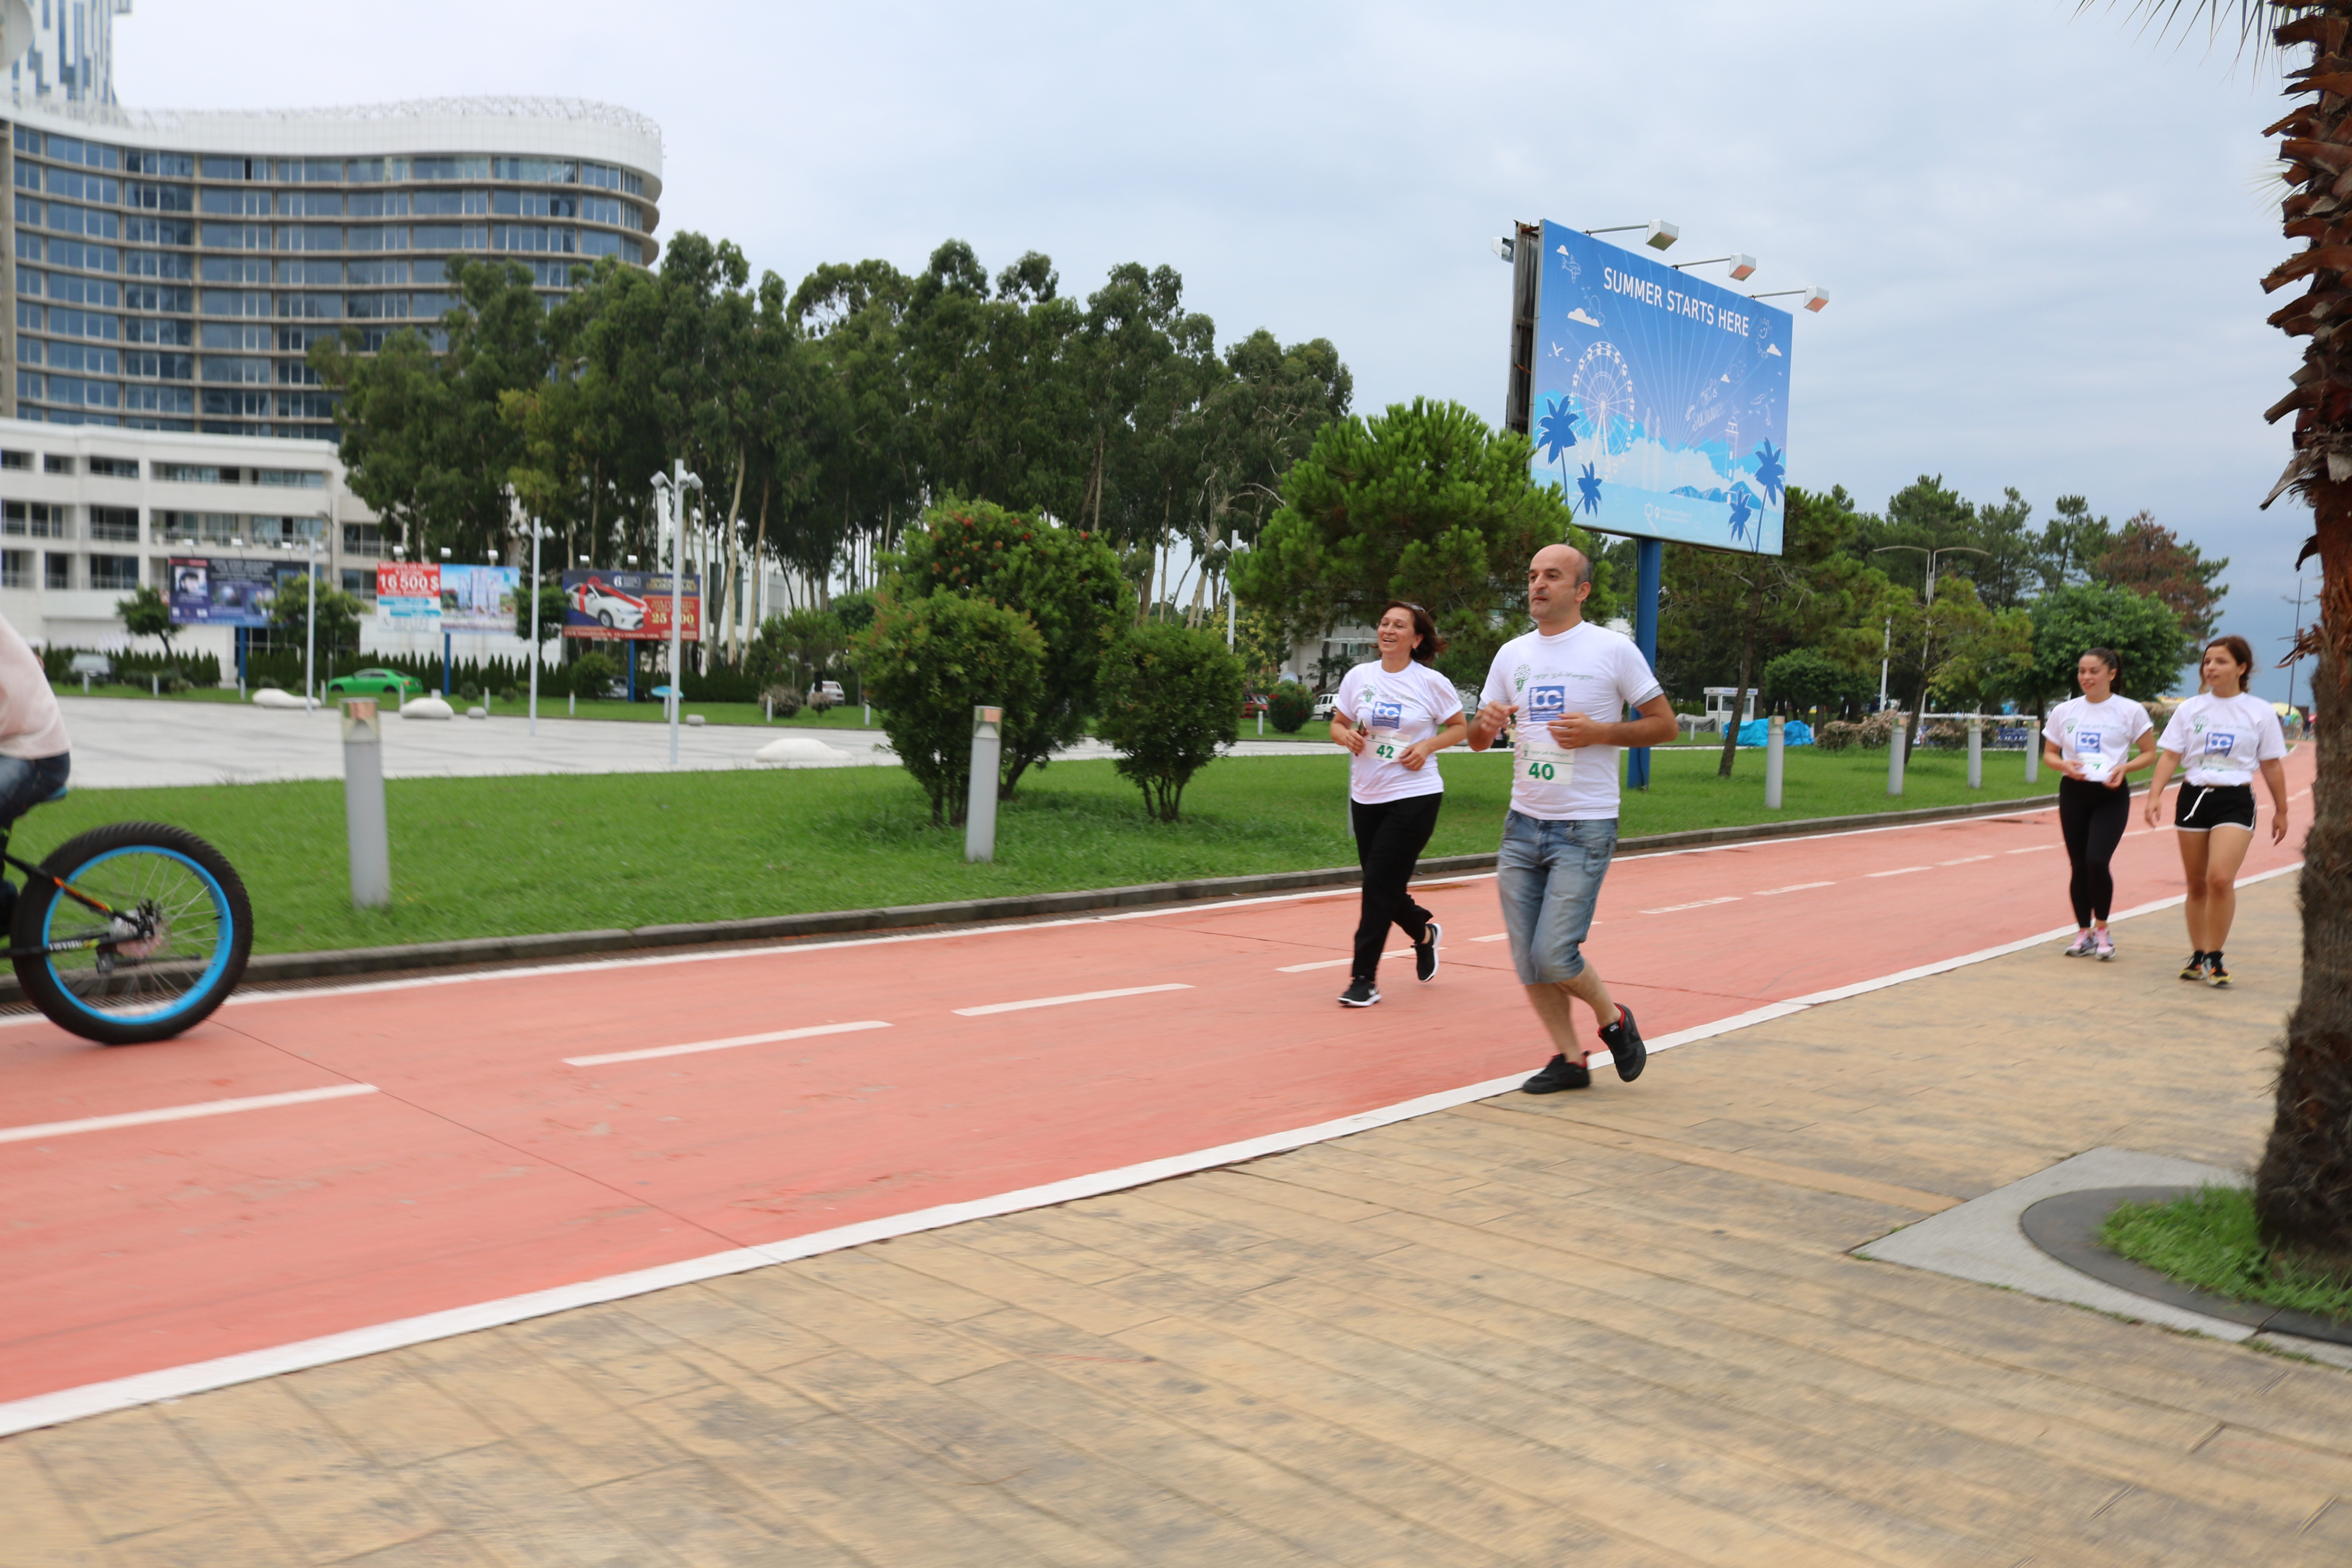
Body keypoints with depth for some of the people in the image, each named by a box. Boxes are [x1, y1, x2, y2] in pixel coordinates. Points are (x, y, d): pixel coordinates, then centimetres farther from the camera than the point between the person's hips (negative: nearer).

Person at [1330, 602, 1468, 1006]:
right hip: (1366, 796, 4)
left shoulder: (1431, 682, -5)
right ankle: (1424, 934, 41)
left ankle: (1365, 978, 0)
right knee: (1383, 886, 10)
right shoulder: (1359, 677, 3)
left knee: (1380, 885, -9)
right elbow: (1337, 724, 12)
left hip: (1415, 797, -4)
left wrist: (1428, 746, -12)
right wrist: (1346, 735, -11)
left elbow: (1459, 727, 5)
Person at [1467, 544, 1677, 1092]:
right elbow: (1477, 739, 15)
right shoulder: (1513, 654, 9)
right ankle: (1569, 1058, 20)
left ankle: (1614, 1021, 19)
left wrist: (1599, 732, -16)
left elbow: (1665, 725, -1)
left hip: (1585, 828, -5)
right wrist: (1486, 723, -9)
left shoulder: (1614, 649, -4)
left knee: (1555, 956, -10)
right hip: (1523, 823, 5)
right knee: (1528, 959, 4)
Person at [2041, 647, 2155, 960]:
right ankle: (2084, 933, 18)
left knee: (2097, 862, -15)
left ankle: (2102, 930, 6)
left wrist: (2124, 768, -17)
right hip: (2074, 793, 3)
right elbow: (2049, 753, 12)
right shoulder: (2064, 712, 6)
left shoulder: (2131, 711, -1)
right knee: (2079, 866, 4)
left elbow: (2150, 754, 2)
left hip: (2111, 796, -3)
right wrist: (2064, 765, -10)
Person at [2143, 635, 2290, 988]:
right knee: (2197, 884, 7)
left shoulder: (2259, 712, 2)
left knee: (2221, 879, -18)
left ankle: (2214, 959, -6)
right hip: (2194, 797, 3)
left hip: (2235, 801, -2)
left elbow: (2272, 765, 7)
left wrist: (2281, 811, 10)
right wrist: (2154, 795, -9)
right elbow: (2170, 755, 3)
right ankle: (2198, 957, 18)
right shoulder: (2190, 709, 6)